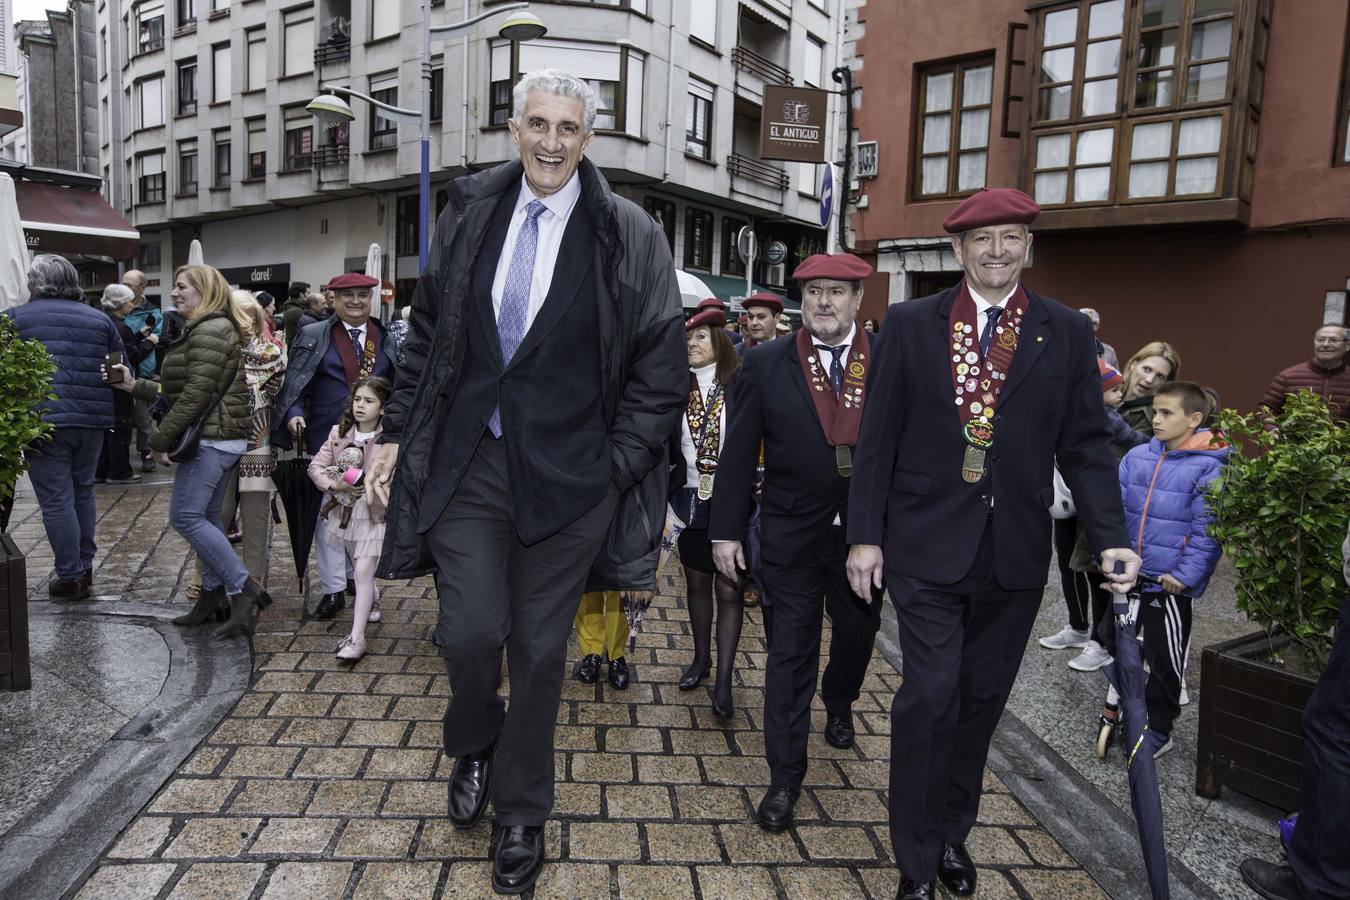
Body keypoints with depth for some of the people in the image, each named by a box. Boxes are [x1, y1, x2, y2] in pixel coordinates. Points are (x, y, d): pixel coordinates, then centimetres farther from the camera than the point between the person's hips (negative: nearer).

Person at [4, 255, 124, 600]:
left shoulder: (15, 318, 0)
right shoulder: (99, 319, 9)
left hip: (44, 422, -4)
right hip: (92, 423, 4)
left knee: (56, 500, 2)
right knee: (83, 492, 19)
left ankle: (70, 577, 6)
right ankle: (85, 567, 25)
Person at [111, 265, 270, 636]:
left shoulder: (209, 331, -14)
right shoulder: (212, 329, 20)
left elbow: (196, 394, -20)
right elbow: (178, 388, 21)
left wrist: (160, 438, -15)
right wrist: (135, 385, 12)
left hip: (210, 437, -11)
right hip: (223, 437, 11)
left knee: (185, 517, -9)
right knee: (206, 516, 12)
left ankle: (244, 588, -10)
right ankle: (214, 594, 18)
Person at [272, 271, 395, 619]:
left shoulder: (387, 338, 8)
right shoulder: (313, 336, 3)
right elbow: (295, 383, -1)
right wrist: (294, 413, -17)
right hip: (327, 439, -1)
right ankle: (333, 588, 11)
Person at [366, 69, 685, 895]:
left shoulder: (628, 235, -5)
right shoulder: (470, 215, 6)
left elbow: (663, 368, -3)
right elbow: (428, 333, 12)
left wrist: (618, 463, -8)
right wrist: (399, 432, 10)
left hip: (567, 477, -2)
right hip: (466, 463, 2)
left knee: (541, 651, 10)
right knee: (471, 631, -2)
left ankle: (524, 813, 32)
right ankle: (474, 748, 35)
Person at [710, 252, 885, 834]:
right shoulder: (766, 365, -4)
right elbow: (738, 453, -3)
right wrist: (725, 530, -4)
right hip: (792, 535, -1)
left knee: (857, 636, 21)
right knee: (790, 654, 4)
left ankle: (838, 703, 54)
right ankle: (785, 778, 17)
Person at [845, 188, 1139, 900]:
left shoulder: (1067, 333, 4)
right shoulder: (910, 324, 0)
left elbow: (1085, 446, 3)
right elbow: (878, 439, 0)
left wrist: (1111, 539, -8)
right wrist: (865, 535, -3)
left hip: (1015, 552, 3)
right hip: (928, 545, -2)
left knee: (981, 700, 14)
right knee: (929, 697, -3)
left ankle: (951, 833, 35)